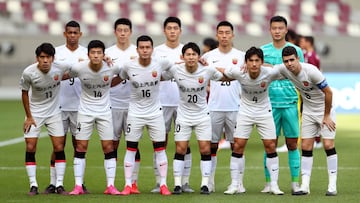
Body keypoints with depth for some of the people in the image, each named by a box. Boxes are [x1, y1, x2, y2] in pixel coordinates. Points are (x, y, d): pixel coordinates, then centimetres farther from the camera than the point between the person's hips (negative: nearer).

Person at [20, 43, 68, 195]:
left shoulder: (59, 69, -19)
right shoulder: (29, 73, -21)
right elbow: (24, 93, -5)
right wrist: (29, 117, -4)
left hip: (54, 112, 1)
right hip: (34, 113, -1)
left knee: (59, 147, -5)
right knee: (30, 147, -7)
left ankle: (59, 185, 1)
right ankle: (33, 185, 1)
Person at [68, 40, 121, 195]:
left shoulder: (112, 67, -15)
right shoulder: (79, 68, -16)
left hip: (104, 111, 0)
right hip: (85, 111, 0)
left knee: (108, 147, -2)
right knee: (81, 147, -2)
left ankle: (110, 186, 3)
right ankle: (78, 186, 3)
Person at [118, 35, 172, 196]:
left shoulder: (161, 63, -11)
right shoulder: (128, 66, -12)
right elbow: (118, 79, 8)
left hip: (155, 113, 1)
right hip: (135, 113, 0)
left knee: (160, 149, 1)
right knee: (131, 149, 1)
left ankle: (163, 185, 8)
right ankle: (128, 185, 7)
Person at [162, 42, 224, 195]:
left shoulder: (208, 70, -12)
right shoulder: (175, 70, -13)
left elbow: (224, 77, 5)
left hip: (203, 116, 0)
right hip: (183, 116, 0)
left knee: (205, 149, -3)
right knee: (180, 150, -2)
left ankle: (205, 184, 6)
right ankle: (177, 184, 5)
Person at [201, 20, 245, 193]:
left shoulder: (241, 56, 5)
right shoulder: (208, 57, 6)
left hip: (235, 108, 0)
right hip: (214, 108, 0)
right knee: (211, 145, 2)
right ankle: (209, 182, 8)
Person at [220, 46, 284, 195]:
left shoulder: (270, 73, -24)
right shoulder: (238, 72, -22)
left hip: (264, 112, 0)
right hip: (245, 112, 0)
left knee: (271, 146, -4)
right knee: (238, 146, -5)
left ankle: (274, 185, 5)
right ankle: (235, 184, 4)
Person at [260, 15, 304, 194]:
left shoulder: (296, 50, 5)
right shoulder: (263, 51, 6)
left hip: (291, 103, 0)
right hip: (270, 103, 0)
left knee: (292, 144, 1)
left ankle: (295, 182, 6)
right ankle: (269, 182, 6)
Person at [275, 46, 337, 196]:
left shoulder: (311, 71, -28)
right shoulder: (284, 69, -12)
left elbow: (328, 92, -20)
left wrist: (327, 116, -15)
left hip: (324, 110, -5)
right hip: (308, 112, 5)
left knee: (328, 145, -10)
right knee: (306, 147, 0)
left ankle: (332, 185, -5)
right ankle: (305, 186, 1)